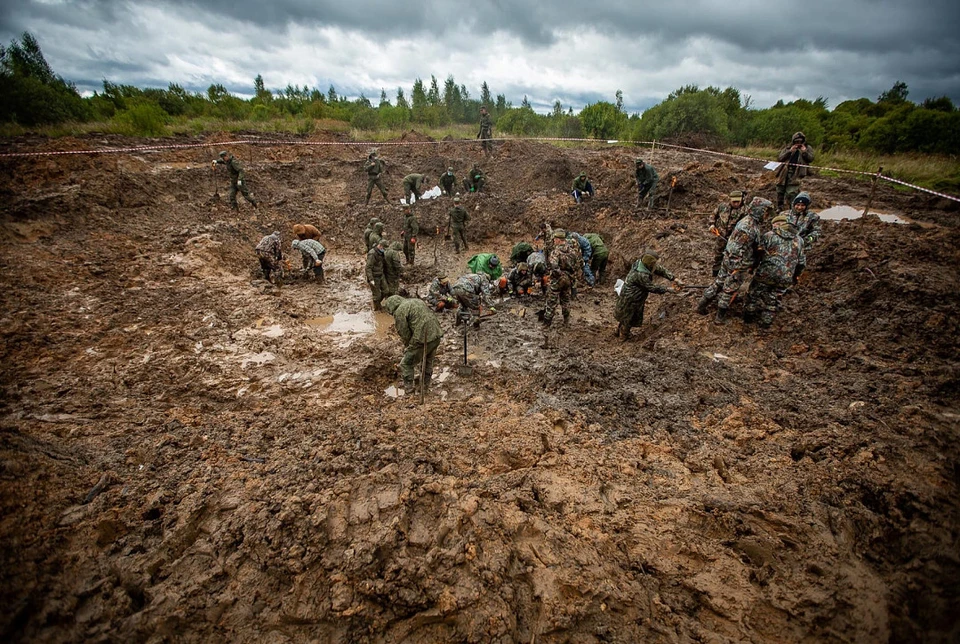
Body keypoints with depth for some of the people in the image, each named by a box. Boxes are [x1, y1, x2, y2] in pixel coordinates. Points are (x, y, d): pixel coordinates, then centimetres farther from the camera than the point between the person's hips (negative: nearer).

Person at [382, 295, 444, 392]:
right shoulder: (417, 301, 18)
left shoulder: (399, 312, -6)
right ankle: (426, 383, 41)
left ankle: (408, 386, 21)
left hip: (422, 339, -8)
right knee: (428, 360, 28)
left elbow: (404, 333, -6)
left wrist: (407, 345, 14)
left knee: (407, 363, 12)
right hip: (437, 335, 8)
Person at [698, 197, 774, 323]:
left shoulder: (747, 221, 7)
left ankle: (701, 305, 25)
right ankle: (720, 317, 16)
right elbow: (738, 249, -27)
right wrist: (736, 269, -24)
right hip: (738, 264, -9)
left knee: (718, 283, 17)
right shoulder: (750, 227, -24)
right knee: (730, 290, 4)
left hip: (728, 259, 9)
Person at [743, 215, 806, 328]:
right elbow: (802, 263, 14)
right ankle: (766, 321, 23)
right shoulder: (799, 240, 10)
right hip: (785, 279, 3)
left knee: (755, 294, 17)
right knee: (772, 300, 18)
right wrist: (795, 276, 26)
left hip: (766, 273, -3)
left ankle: (749, 316, 27)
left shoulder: (769, 235, -3)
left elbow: (759, 254, -3)